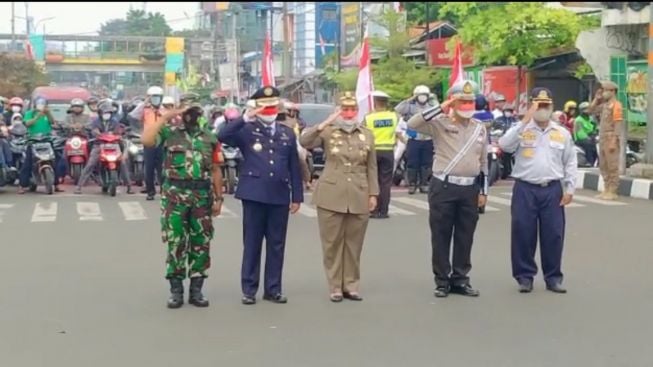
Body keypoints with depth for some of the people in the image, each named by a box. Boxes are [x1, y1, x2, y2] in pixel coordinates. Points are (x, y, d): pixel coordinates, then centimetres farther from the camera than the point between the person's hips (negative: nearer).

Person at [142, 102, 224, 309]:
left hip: (202, 195, 3)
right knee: (175, 243, 0)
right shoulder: (169, 132, 1)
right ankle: (176, 290, 9)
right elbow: (146, 140, -18)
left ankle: (196, 290, 15)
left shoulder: (210, 138, 10)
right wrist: (166, 117, -14)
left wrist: (218, 198, 6)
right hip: (175, 194, -3)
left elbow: (216, 169, 11)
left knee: (201, 243, 6)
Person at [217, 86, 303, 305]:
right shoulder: (247, 131, 2)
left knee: (276, 245, 7)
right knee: (252, 244, 3)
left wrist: (297, 196, 8)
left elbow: (294, 167, 12)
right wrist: (244, 119, -20)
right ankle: (249, 289, 10)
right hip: (254, 194, -3)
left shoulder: (287, 133, 12)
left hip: (280, 196, 3)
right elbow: (222, 136, -16)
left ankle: (273, 289, 16)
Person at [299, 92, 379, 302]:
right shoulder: (328, 132, 2)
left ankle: (351, 285, 17)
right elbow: (304, 142, -13)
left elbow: (371, 168, 11)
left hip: (359, 198, 2)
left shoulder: (367, 135, 10)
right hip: (331, 196, -2)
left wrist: (373, 194, 6)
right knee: (332, 243, 2)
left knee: (354, 244, 7)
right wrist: (323, 125, -19)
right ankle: (335, 287, 10)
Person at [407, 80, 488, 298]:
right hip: (444, 187, -4)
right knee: (441, 236, 2)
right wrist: (440, 108, -20)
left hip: (470, 189, 4)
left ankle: (460, 280, 19)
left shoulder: (480, 127, 11)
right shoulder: (439, 123, -3)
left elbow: (483, 161, 15)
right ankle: (442, 281, 12)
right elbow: (412, 124, -19)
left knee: (465, 237, 9)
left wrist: (483, 191, 11)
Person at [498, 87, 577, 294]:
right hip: (525, 189, -2)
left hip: (552, 190, 2)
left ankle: (553, 277, 15)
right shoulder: (521, 130, 1)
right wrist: (525, 121, -20)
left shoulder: (562, 133, 8)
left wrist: (569, 189, 2)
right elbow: (504, 145, -18)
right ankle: (525, 276, 12)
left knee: (553, 234, 4)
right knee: (523, 233, 1)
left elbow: (570, 163, 10)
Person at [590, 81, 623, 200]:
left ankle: (612, 192, -3)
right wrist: (596, 98, 11)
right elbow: (591, 110, 23)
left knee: (612, 166, -5)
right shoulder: (604, 105, 14)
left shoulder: (616, 105, -12)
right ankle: (607, 190, 19)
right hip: (602, 139, 9)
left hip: (611, 139, -9)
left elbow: (618, 125, -17)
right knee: (603, 166, 12)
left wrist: (614, 141, -22)